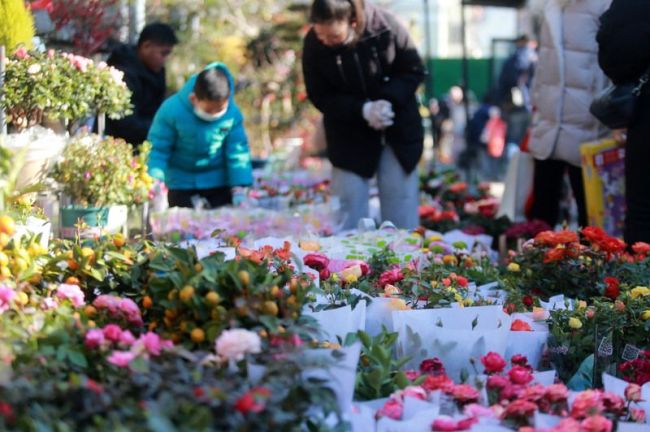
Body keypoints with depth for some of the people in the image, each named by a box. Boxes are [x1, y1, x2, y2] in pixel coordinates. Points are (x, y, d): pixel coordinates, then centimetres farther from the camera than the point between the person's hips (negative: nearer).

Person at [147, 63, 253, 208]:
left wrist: (241, 186, -12)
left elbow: (237, 152, -10)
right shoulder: (171, 110, -24)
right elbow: (157, 150, -17)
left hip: (218, 180, 1)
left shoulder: (233, 114, -19)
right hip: (181, 181, -1)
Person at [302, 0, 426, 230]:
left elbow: (414, 70, -9)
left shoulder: (384, 25, -20)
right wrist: (363, 110, -25)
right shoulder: (313, 45, -17)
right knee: (351, 204, -1)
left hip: (397, 126, 0)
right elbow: (320, 97, -11)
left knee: (401, 214, 3)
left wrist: (389, 100, -25)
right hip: (350, 134, 0)